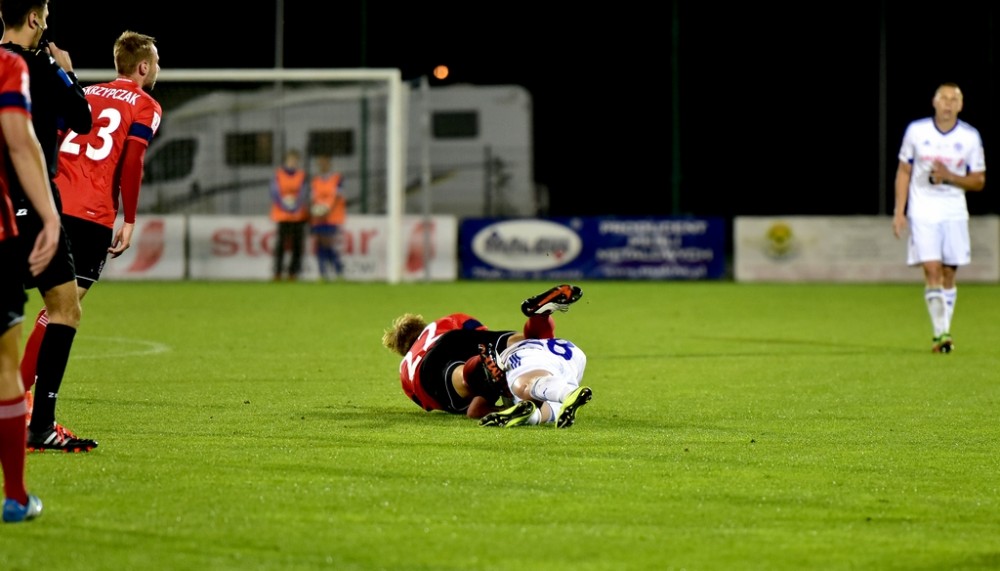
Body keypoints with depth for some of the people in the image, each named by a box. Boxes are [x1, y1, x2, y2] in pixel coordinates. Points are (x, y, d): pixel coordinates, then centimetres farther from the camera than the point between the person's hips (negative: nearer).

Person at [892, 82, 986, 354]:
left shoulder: (970, 136, 0)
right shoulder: (916, 130, 0)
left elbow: (979, 181, 3)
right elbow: (903, 172, 7)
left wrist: (950, 177, -15)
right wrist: (899, 212, 1)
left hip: (955, 214, 1)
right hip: (922, 212, -1)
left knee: (949, 273, 3)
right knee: (932, 270, -13)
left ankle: (943, 333, 14)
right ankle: (940, 333, -14)